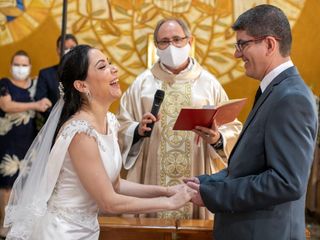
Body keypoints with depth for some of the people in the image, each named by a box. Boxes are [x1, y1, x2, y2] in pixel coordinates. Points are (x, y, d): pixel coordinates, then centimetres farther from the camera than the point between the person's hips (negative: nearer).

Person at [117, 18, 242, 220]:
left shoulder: (209, 83, 5)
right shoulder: (143, 82, 6)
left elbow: (232, 129, 3)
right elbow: (122, 126, 5)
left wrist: (217, 139, -17)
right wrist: (138, 130, -15)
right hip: (152, 182, 0)